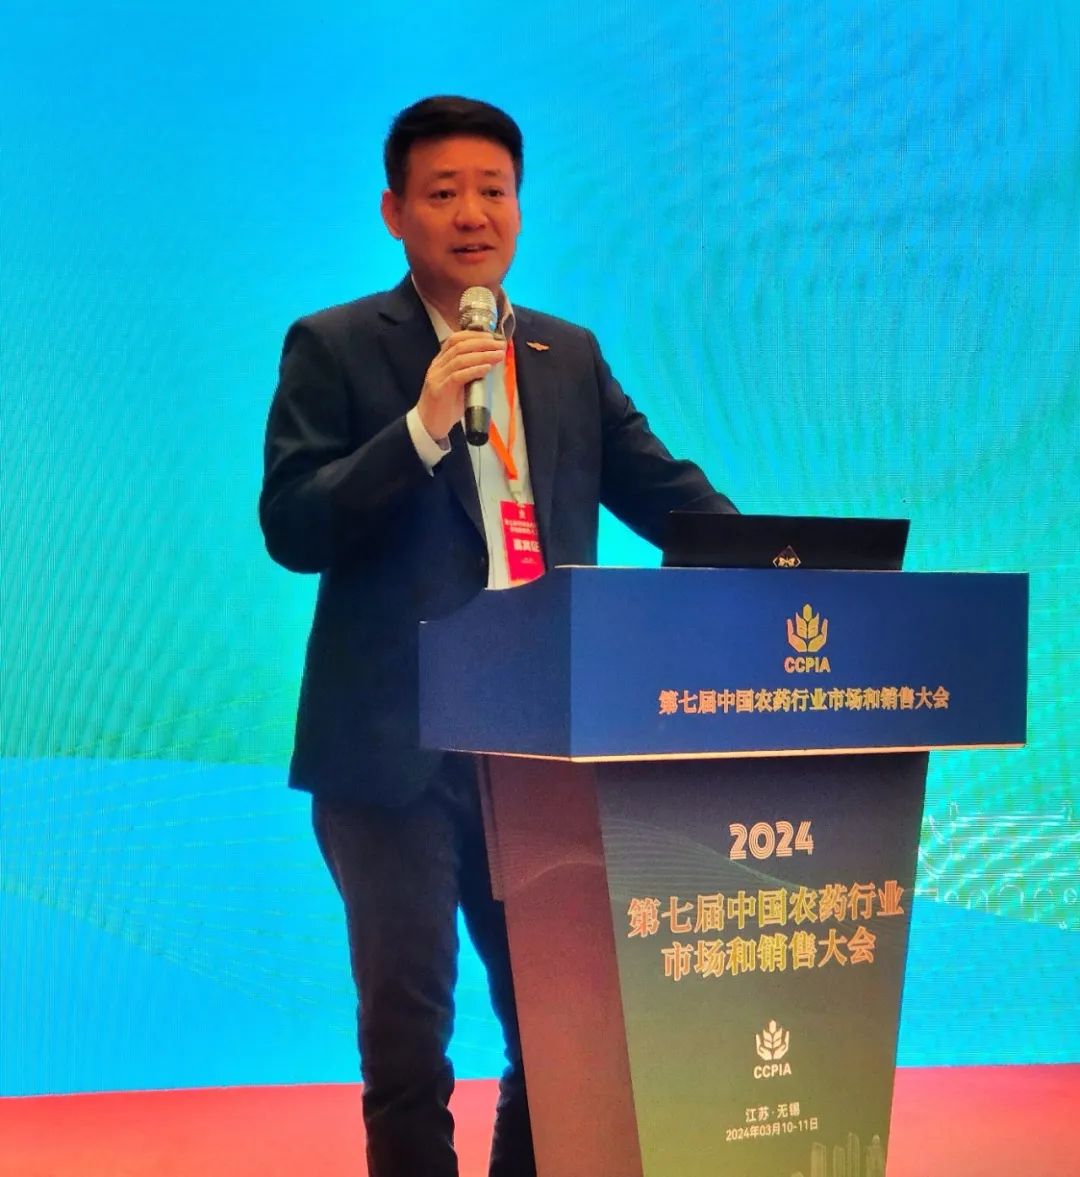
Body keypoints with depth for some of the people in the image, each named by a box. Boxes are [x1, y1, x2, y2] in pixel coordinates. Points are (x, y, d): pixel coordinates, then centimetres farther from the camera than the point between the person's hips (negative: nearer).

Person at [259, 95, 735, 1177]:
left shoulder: (572, 356, 12)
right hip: (394, 745, -4)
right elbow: (290, 529, -9)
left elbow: (664, 490, 8)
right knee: (407, 1024, 2)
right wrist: (422, 428, -21)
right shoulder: (334, 348, -1)